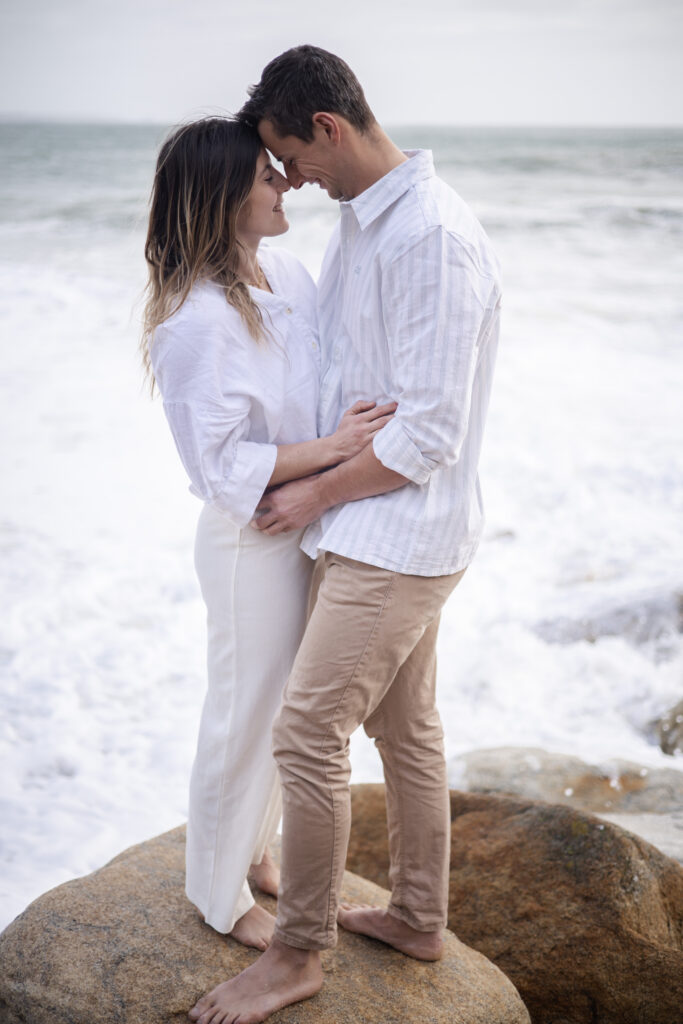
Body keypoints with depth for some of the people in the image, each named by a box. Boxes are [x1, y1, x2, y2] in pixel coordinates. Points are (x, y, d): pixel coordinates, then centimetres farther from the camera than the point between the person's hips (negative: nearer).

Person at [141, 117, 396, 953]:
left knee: (286, 706, 24)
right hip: (251, 540, -8)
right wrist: (332, 449, -25)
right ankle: (220, 897, 33)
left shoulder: (285, 270, 0)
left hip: (306, 526, 8)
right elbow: (221, 465, -24)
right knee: (245, 717, 10)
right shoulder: (198, 322, -26)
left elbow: (331, 362, 17)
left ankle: (252, 849, 48)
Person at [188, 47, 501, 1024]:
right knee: (406, 729, 18)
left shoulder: (434, 238, -22)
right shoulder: (360, 220, 9)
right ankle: (419, 918, 35)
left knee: (307, 734, -4)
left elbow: (429, 434, -24)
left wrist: (312, 495, -13)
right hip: (379, 529, 10)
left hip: (397, 537, -10)